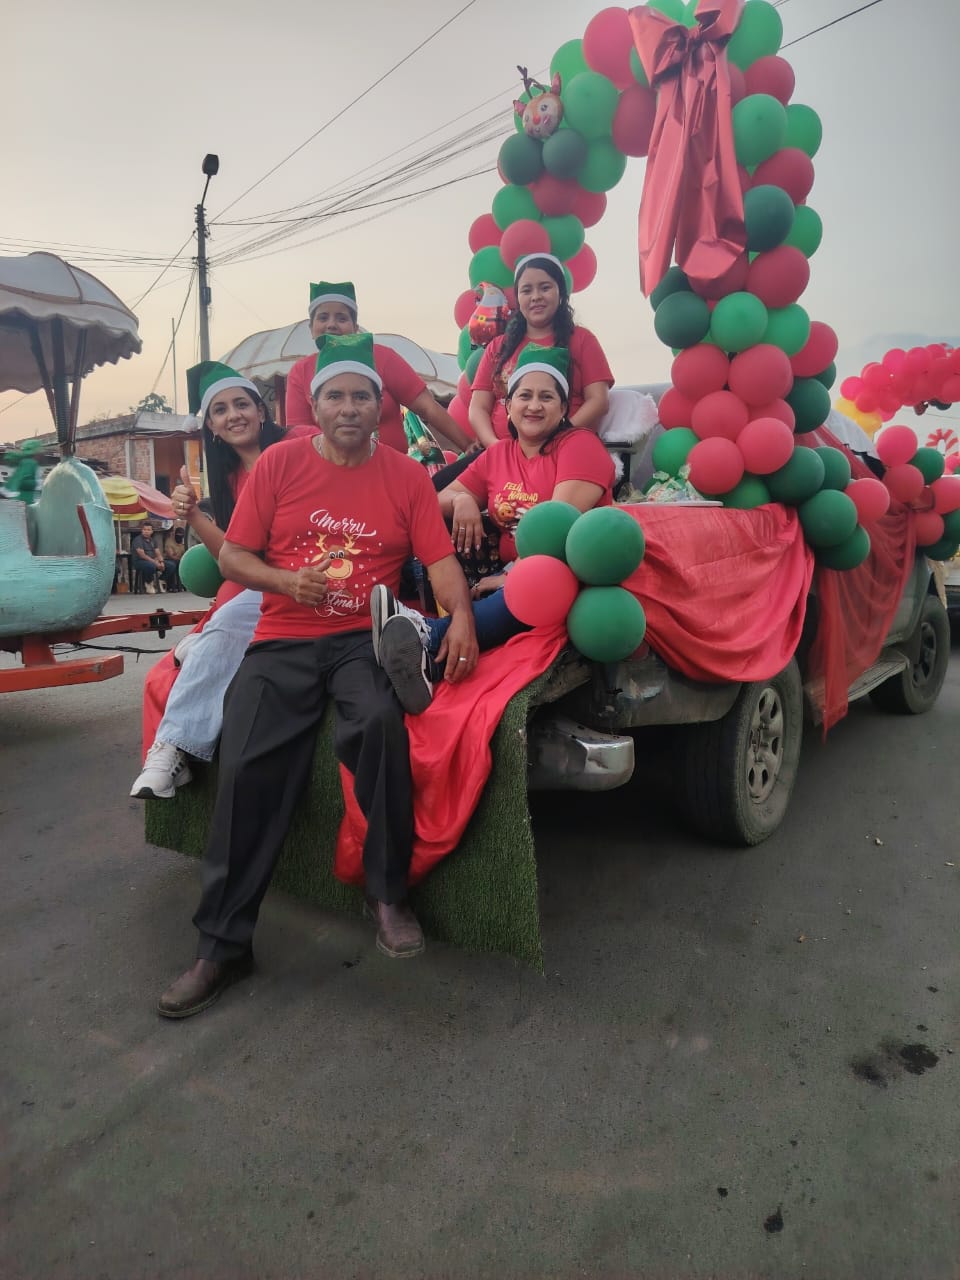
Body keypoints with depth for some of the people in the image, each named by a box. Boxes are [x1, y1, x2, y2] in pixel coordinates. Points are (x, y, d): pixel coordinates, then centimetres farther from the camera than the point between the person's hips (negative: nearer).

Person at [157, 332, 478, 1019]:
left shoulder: (407, 475, 7)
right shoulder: (279, 464, 8)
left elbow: (441, 559, -1)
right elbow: (233, 555, 7)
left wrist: (461, 614, -20)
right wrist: (287, 580, -12)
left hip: (366, 639, -1)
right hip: (283, 640, 1)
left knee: (381, 721, -32)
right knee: (247, 767, -16)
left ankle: (388, 893, -11)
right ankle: (223, 944, 0)